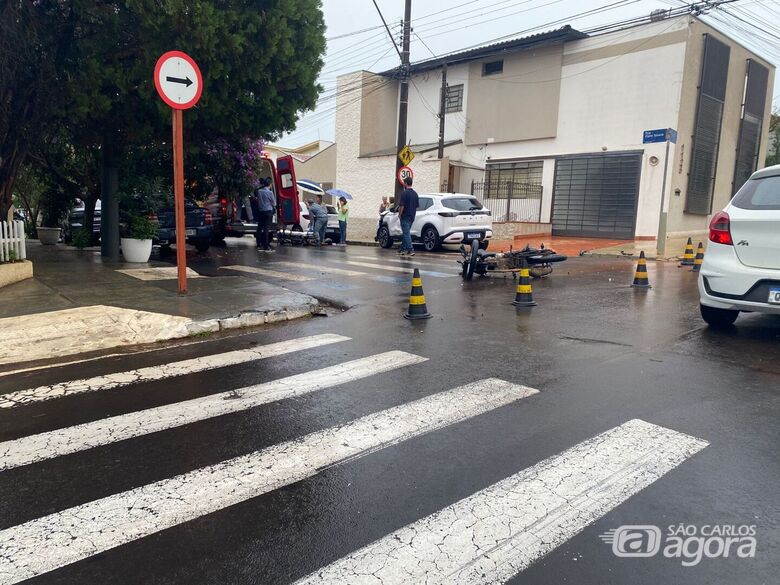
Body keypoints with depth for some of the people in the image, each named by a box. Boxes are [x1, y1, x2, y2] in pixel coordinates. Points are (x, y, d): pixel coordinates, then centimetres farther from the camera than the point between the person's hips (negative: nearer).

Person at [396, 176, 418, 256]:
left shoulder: (404, 192, -14)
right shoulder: (415, 193, 10)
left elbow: (402, 205, -18)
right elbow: (417, 205, 16)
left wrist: (399, 214, -7)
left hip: (405, 216, -8)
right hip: (412, 216, 8)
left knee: (406, 233, -5)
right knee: (406, 233, 15)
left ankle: (410, 250, -10)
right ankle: (402, 249, 21)